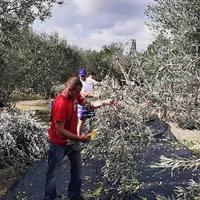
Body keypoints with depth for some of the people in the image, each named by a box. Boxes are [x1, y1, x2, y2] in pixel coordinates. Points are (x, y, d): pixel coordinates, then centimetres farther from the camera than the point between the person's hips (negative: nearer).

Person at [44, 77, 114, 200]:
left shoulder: (75, 96, -7)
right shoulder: (60, 104, -31)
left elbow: (90, 105, 8)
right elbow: (60, 130, -28)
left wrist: (104, 102, -8)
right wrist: (79, 138, -29)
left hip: (72, 140, 8)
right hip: (59, 143, -8)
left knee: (77, 170, 18)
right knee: (53, 174, 8)